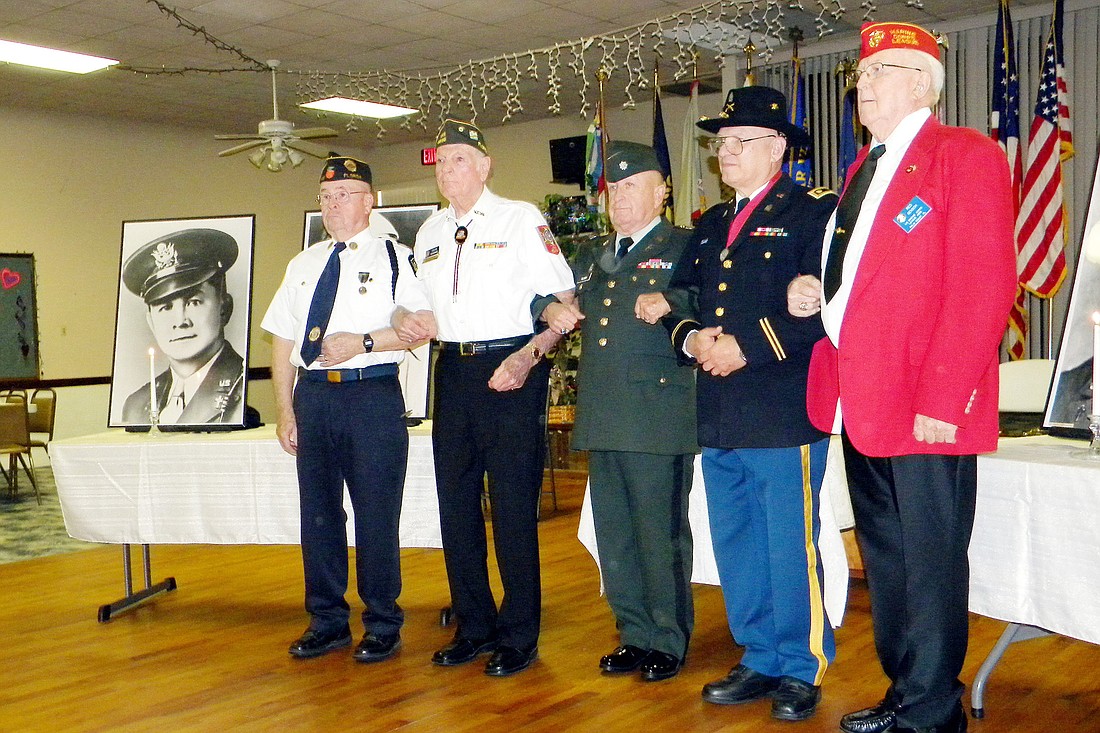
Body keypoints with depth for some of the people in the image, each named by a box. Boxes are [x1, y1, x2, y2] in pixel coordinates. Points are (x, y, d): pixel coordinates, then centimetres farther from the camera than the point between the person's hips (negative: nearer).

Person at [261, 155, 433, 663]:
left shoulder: (395, 259, 2)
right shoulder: (302, 266, 16)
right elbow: (283, 342, 14)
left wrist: (364, 341, -17)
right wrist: (284, 410, 7)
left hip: (373, 396, -5)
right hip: (313, 395, 5)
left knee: (376, 515, 0)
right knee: (317, 512, 10)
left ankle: (382, 625, 16)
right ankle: (327, 621, 25)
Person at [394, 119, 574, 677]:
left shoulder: (520, 219, -4)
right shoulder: (429, 233, 15)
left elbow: (565, 302, -7)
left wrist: (528, 357, -20)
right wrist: (404, 321, 1)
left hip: (511, 370, -6)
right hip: (453, 371, 7)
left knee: (513, 507, -2)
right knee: (455, 502, 11)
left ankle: (519, 637, 12)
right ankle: (474, 626, 26)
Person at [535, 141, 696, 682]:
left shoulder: (684, 249, 3)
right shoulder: (592, 257, 23)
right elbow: (543, 296, 29)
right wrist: (551, 309, 8)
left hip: (658, 416, -6)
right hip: (603, 415, 7)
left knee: (660, 531, -1)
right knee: (613, 531, 11)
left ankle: (669, 641, 14)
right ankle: (635, 635, 24)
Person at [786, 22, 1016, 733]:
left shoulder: (966, 155, -7)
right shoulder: (865, 169, 18)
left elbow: (984, 289, -16)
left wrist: (941, 402, -21)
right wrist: (816, 292, 6)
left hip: (925, 408, -8)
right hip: (861, 403, 9)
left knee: (931, 562, 2)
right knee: (884, 559, 17)